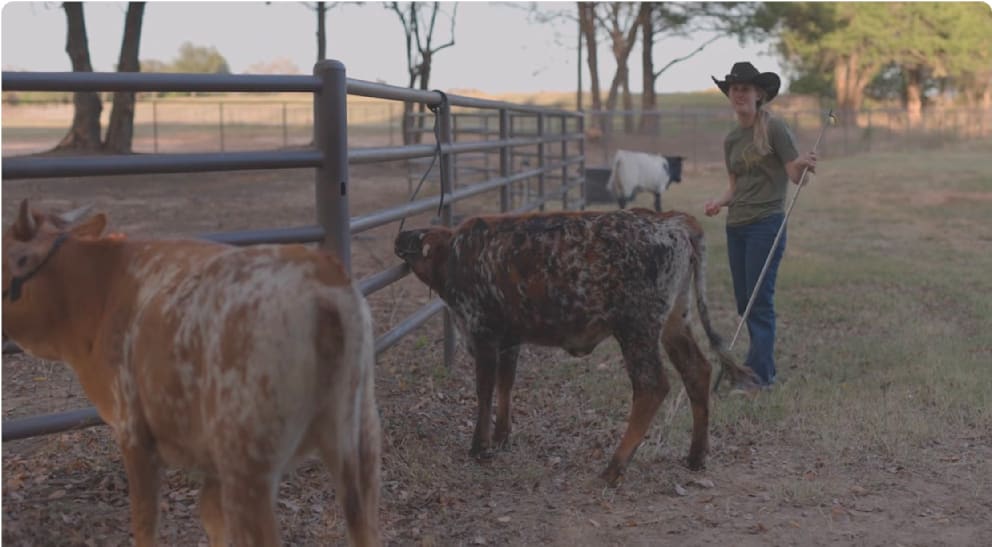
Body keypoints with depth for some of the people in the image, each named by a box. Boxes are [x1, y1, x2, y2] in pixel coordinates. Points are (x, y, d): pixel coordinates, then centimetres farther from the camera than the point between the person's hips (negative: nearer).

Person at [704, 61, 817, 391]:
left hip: (766, 224, -7)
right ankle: (766, 367, 20)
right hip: (736, 226, 7)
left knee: (760, 301, -7)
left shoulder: (774, 129, -7)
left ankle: (758, 374, -3)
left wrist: (803, 163, -30)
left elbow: (795, 176, -8)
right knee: (744, 302, 9)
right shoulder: (731, 139, 14)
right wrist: (720, 202, -2)